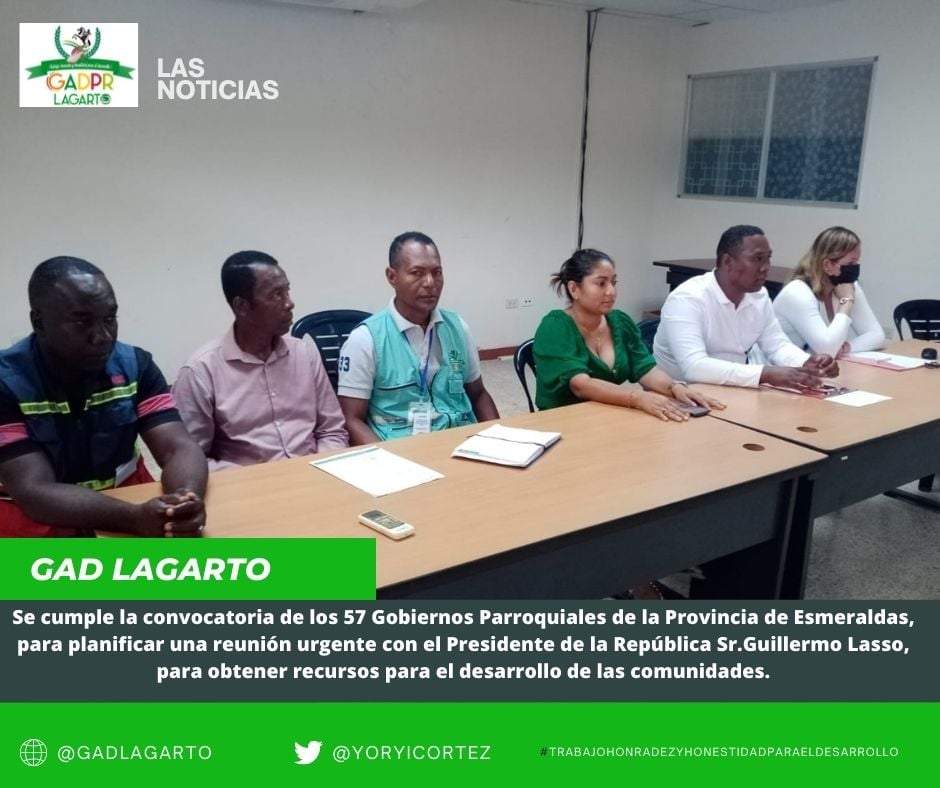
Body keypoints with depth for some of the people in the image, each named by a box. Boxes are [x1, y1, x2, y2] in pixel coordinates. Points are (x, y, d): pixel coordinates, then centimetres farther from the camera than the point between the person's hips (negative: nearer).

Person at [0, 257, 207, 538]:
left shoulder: (135, 365, -5)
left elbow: (179, 448, -13)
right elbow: (34, 491, -23)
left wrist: (187, 501, -37)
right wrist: (136, 517, -40)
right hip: (37, 517, -2)